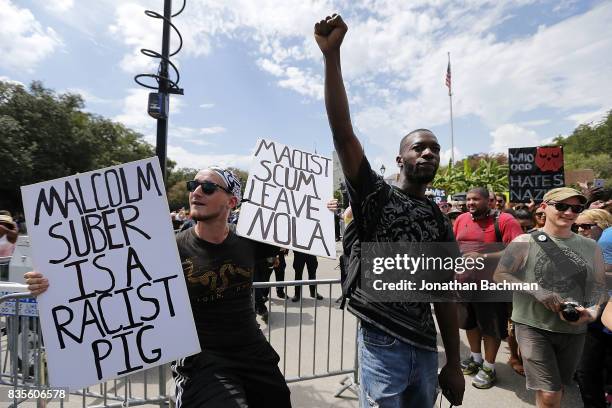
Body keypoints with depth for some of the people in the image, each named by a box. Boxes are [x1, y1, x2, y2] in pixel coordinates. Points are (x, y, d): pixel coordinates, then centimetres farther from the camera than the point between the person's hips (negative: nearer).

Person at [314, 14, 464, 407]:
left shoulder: (440, 221, 6)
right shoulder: (375, 194, -8)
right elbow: (343, 133, -21)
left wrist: (454, 364, 9)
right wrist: (332, 54, -27)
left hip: (425, 348, 5)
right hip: (383, 345, -5)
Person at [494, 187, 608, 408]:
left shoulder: (590, 247, 5)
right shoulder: (525, 242, -8)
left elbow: (599, 285, 9)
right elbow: (500, 275, -10)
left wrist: (592, 311, -10)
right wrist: (536, 291, -21)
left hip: (574, 329, 5)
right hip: (533, 325, -4)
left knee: (559, 388, 21)